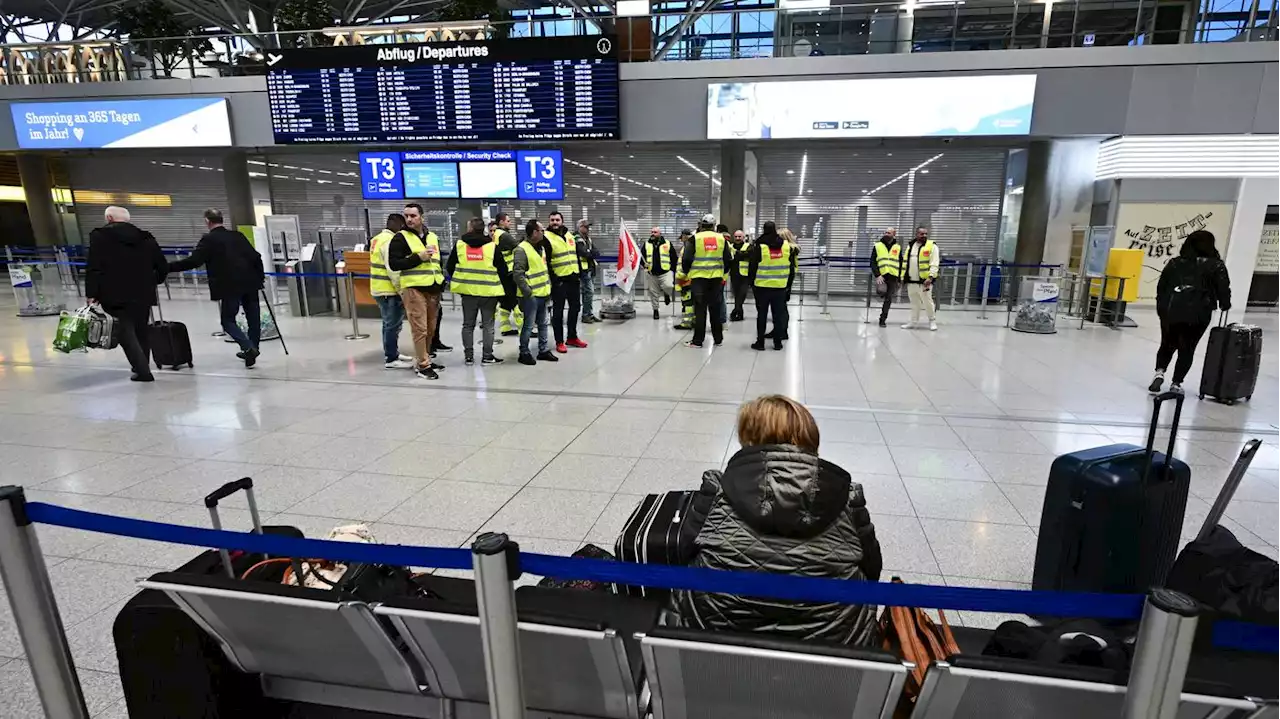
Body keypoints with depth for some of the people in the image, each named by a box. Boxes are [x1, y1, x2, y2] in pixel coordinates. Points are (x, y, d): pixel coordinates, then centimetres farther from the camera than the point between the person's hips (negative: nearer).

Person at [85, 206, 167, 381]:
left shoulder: (99, 236, -2)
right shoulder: (146, 237, 8)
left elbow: (93, 268, -10)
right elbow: (162, 266, 9)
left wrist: (92, 294, -7)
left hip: (116, 296, -4)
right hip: (143, 295, 4)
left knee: (126, 333, 0)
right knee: (141, 332, 17)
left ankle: (143, 371, -9)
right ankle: (142, 367, 26)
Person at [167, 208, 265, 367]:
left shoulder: (208, 240, -4)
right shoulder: (237, 235, 10)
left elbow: (193, 262, -10)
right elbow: (255, 257, 7)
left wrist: (168, 267, -2)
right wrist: (260, 278, 16)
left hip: (230, 287, -5)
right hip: (250, 283, 5)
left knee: (228, 320, 5)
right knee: (253, 318, 14)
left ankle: (248, 347, -14)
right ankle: (252, 349, 24)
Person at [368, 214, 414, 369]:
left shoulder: (379, 239, 15)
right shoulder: (389, 241, -18)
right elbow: (393, 270, -22)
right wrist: (402, 290, -18)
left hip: (380, 288, 11)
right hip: (389, 290, -11)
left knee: (390, 324, 19)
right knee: (393, 325, -4)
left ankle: (392, 353, 28)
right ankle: (391, 359, 1)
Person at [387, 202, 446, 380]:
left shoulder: (433, 237, 16)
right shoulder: (400, 238, -3)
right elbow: (393, 264, -11)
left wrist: (441, 282, 16)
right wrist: (418, 257, -17)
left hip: (433, 289, 6)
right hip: (413, 289, -6)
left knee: (431, 328, 11)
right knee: (419, 328, -8)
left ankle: (423, 359, 25)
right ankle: (422, 365, -2)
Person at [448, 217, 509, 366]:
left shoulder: (459, 245, 1)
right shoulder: (492, 246, -4)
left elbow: (449, 267, 6)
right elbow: (502, 269, -3)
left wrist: (456, 281, 20)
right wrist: (502, 285, 12)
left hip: (467, 290, 2)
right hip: (489, 291, -2)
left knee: (468, 324, 12)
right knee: (488, 325, 7)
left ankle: (468, 356, 15)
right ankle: (487, 356, 9)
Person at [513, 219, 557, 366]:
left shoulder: (541, 247, 14)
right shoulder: (522, 250, -16)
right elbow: (518, 274, -19)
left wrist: (548, 286, 17)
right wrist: (527, 292, -20)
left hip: (542, 293, 9)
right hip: (531, 295, -9)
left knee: (543, 324, 15)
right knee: (528, 325, -1)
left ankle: (544, 350, 24)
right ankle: (524, 353, 10)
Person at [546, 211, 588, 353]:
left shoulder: (569, 235, 14)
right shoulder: (546, 237, -8)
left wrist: (580, 272, 14)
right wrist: (551, 278, -18)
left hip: (573, 277, 7)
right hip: (558, 279, -7)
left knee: (575, 307, 14)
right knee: (558, 311, 0)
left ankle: (572, 337, 27)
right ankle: (559, 342, 9)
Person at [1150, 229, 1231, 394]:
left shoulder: (1175, 262, 10)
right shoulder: (1216, 265, 3)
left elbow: (1161, 286, 10)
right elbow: (1223, 289, 2)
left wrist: (1161, 308, 17)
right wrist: (1225, 305, 21)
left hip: (1171, 310, 2)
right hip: (1198, 313, -2)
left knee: (1167, 344, 17)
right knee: (1187, 349, 9)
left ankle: (1159, 372, -5)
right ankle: (1176, 383, 8)